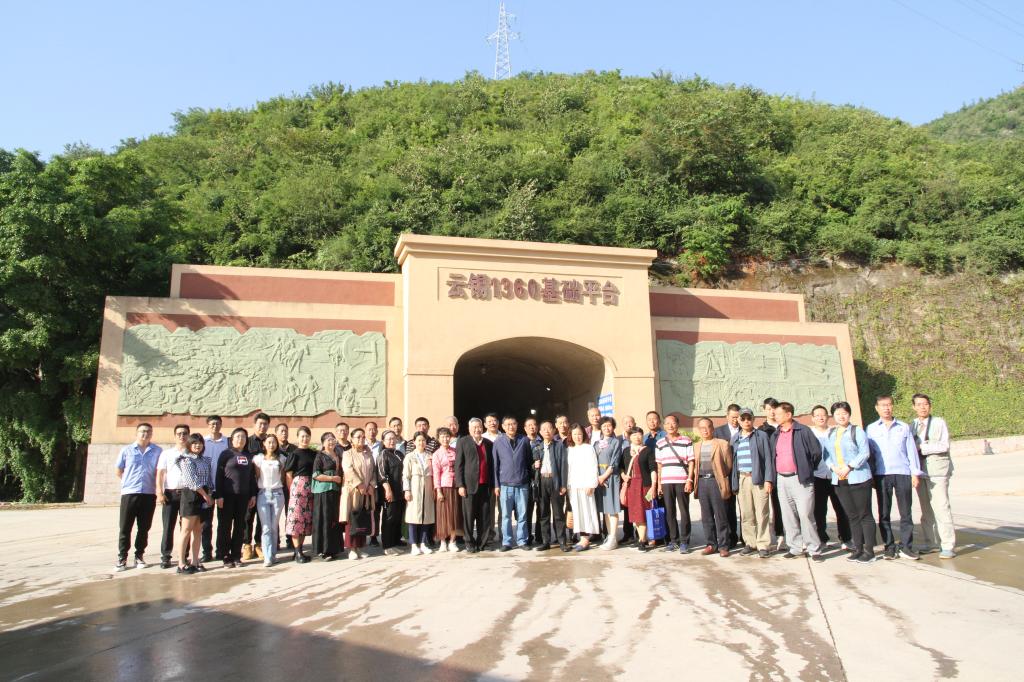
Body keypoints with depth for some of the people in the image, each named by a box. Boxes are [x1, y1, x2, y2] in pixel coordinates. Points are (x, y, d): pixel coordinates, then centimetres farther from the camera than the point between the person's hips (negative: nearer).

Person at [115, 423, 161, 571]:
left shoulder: (157, 451, 6)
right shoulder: (126, 450, 5)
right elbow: (118, 471, 12)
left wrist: (158, 486, 0)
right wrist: (130, 482, 9)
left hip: (149, 494, 1)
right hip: (129, 493, 0)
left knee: (144, 528, 7)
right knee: (125, 527, 1)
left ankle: (139, 556, 17)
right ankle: (122, 558, 9)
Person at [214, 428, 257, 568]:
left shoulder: (248, 457, 12)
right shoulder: (226, 454, -1)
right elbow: (219, 475, -6)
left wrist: (253, 495, 9)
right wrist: (219, 495, -12)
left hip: (243, 497, 4)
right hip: (227, 496, -4)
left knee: (240, 526, 7)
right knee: (225, 526, 2)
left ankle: (236, 556, 15)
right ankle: (225, 557, 8)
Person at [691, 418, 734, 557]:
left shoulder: (722, 444, 3)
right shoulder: (696, 446, 16)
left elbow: (728, 464, 2)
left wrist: (721, 479, 1)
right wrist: (694, 481, 5)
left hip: (716, 481, -4)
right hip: (701, 482, 4)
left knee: (720, 516, -2)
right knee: (706, 516, 6)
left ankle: (723, 546, 3)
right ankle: (710, 544, 14)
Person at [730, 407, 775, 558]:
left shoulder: (762, 435, 3)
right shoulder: (735, 438, 14)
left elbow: (768, 458, -1)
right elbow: (733, 460, 13)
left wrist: (768, 480, -9)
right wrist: (734, 483, 8)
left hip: (758, 479, -3)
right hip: (742, 479, 3)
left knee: (762, 514, -4)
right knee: (746, 514, 5)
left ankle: (763, 545, 2)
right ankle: (750, 543, 15)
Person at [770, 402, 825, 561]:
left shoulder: (803, 431, -5)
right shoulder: (775, 436, 13)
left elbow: (816, 451, -4)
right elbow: (771, 456, 19)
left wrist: (808, 469, 3)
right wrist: (773, 478, 14)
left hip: (801, 479, -6)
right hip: (781, 480, 6)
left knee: (806, 514, -7)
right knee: (788, 516, 7)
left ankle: (814, 549, 1)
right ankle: (795, 547, 15)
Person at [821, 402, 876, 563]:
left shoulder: (857, 431, -3)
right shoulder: (829, 433, 14)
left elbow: (865, 452, -10)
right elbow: (827, 454, 11)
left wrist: (849, 466, -16)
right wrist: (833, 466, -7)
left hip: (858, 478, -5)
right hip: (839, 480, 5)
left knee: (864, 515, -1)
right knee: (852, 516, 10)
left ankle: (869, 550, 3)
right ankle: (858, 549, 17)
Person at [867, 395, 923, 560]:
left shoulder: (904, 427, 9)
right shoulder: (871, 429, 8)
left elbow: (911, 451, 8)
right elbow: (868, 452, 7)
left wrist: (915, 473, 2)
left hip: (902, 473, 0)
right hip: (881, 474, 0)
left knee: (906, 512, 1)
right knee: (884, 513, 3)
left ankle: (906, 546, 8)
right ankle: (889, 546, 10)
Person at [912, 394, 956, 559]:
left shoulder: (939, 422, -1)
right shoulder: (913, 425, 12)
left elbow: (944, 446, -10)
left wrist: (921, 447, -11)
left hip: (937, 470, -5)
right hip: (919, 470, 5)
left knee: (941, 507, -9)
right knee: (926, 510, 8)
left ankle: (948, 546, -5)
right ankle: (931, 543, 17)